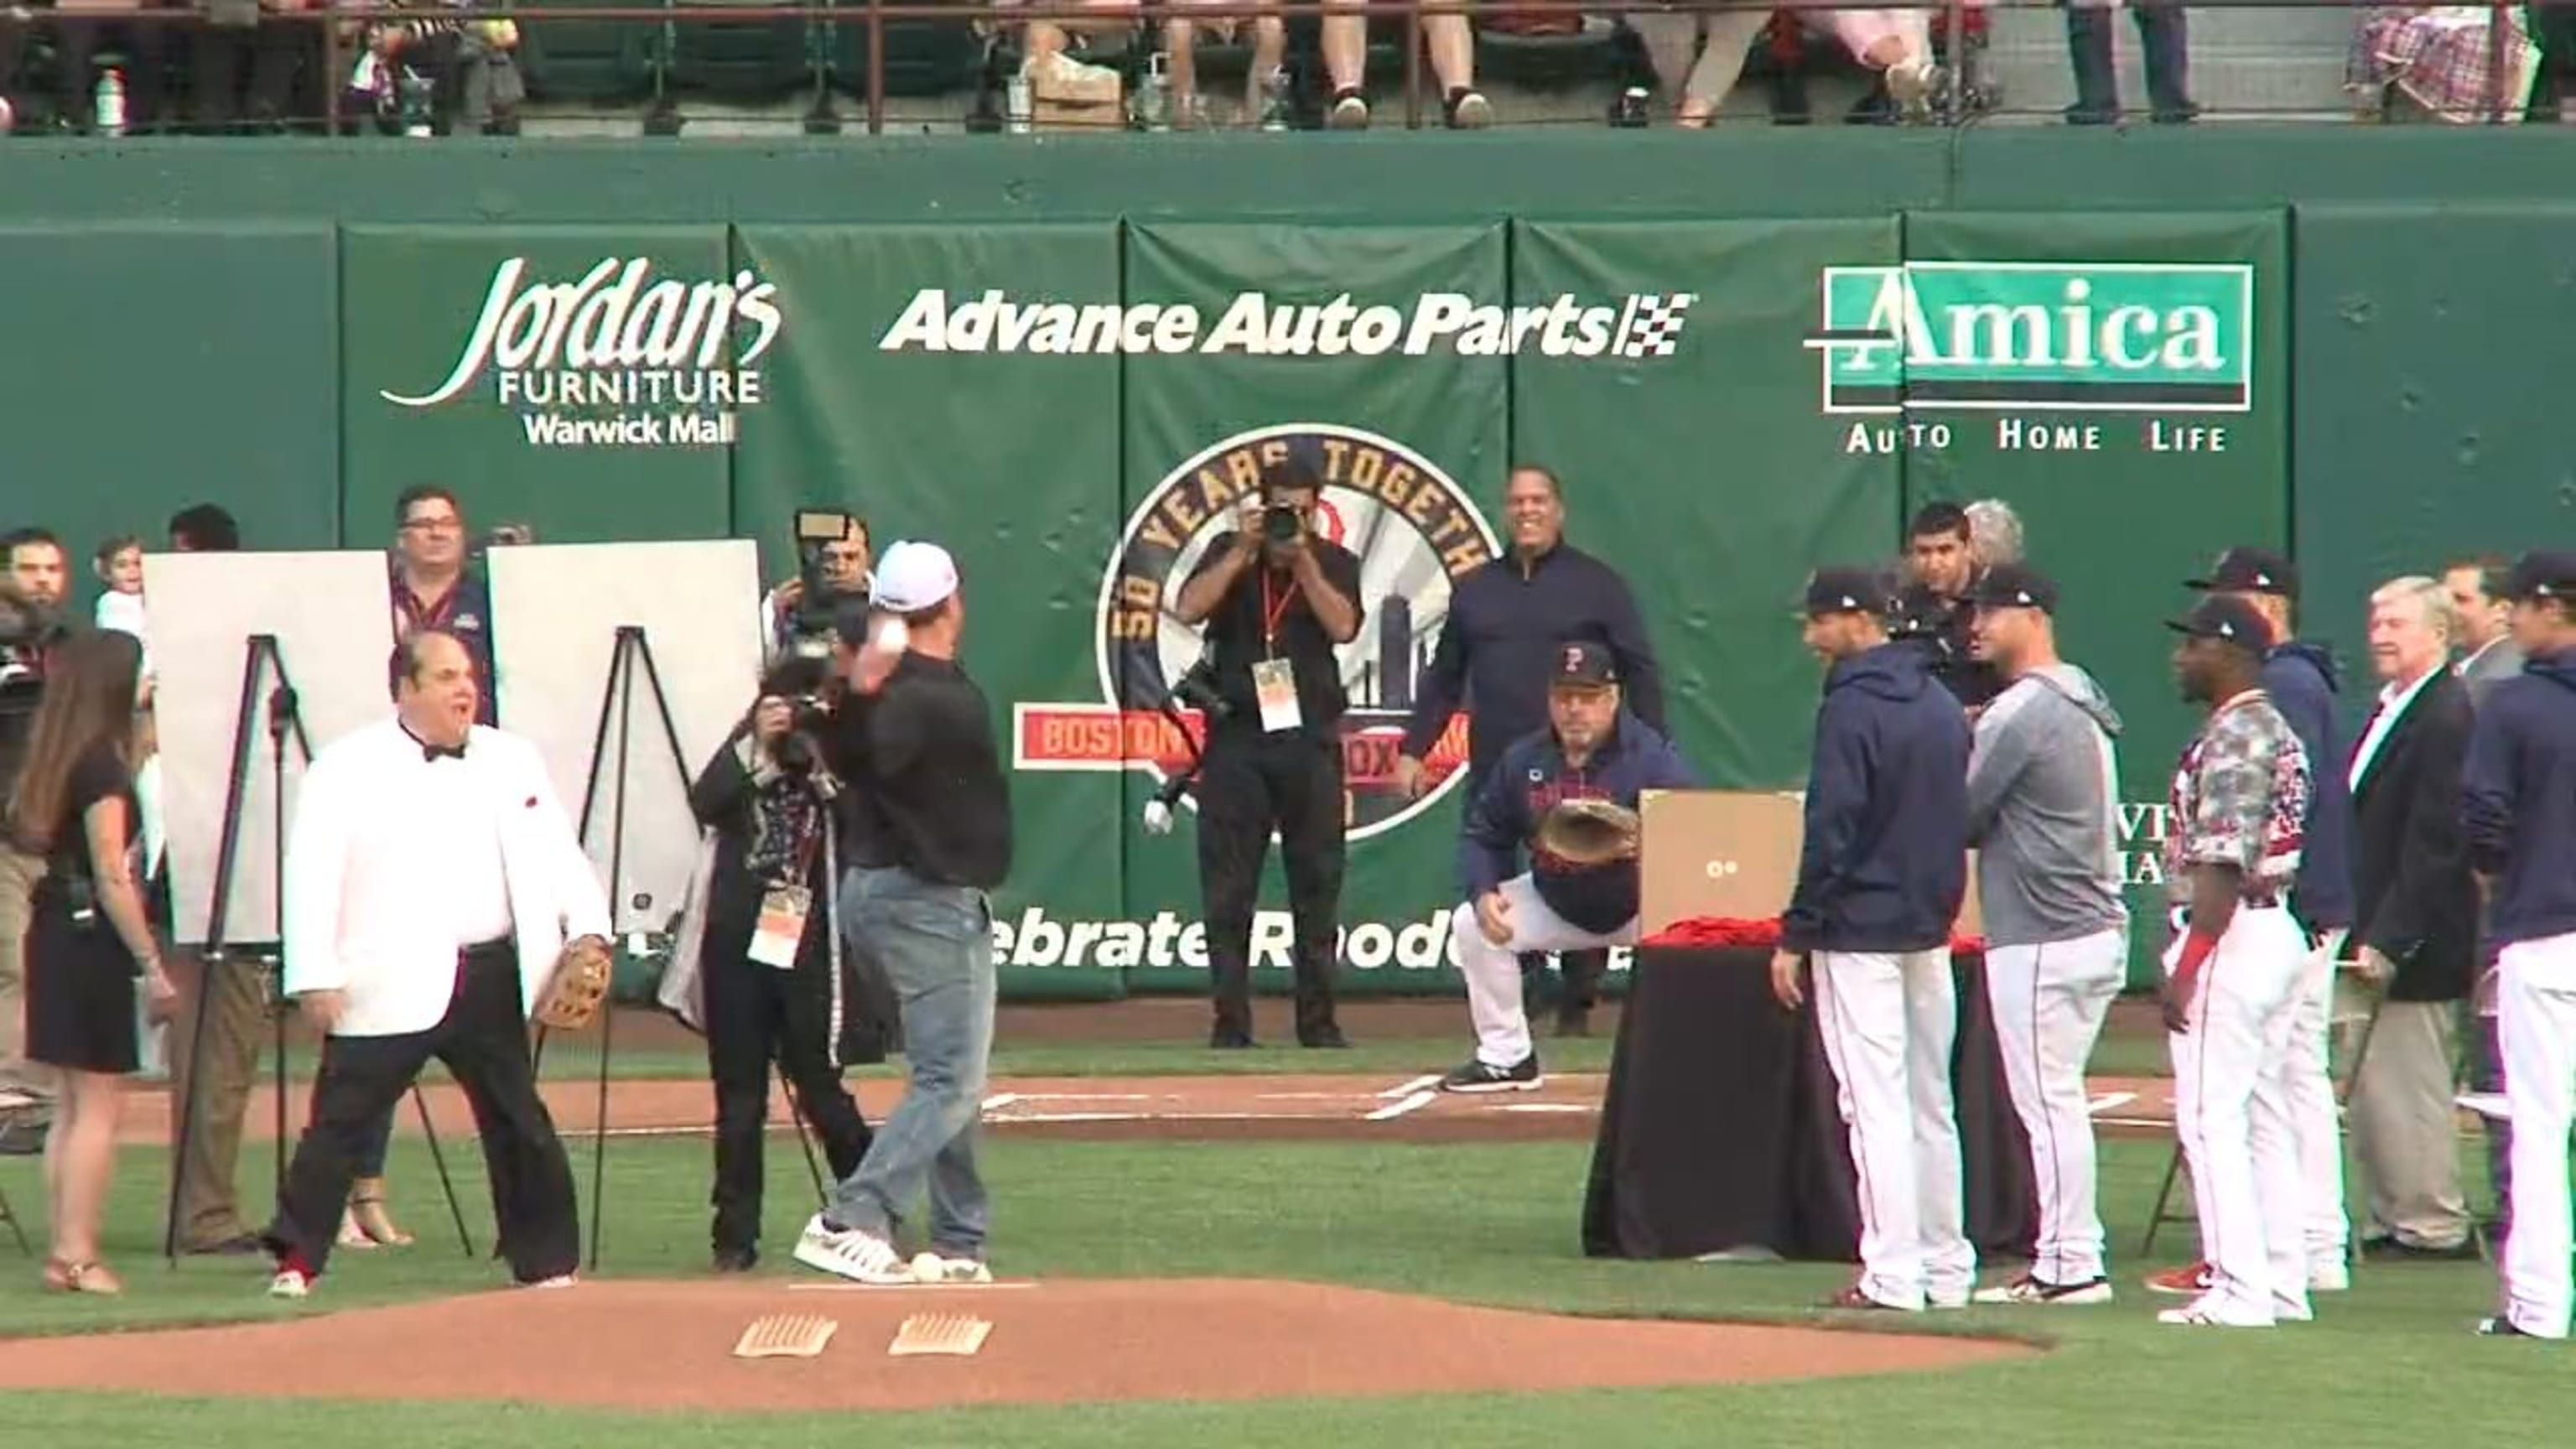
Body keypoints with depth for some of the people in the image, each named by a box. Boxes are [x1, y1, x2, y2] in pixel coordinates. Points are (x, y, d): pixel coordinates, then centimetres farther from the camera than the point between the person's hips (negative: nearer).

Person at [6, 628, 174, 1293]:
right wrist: (152, 965, -17)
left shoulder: (57, 757, 9)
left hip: (54, 930, 9)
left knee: (74, 1104, 12)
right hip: (93, 939, -9)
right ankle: (79, 1257, -6)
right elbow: (112, 878, -18)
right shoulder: (102, 763, -15)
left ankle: (65, 1253, 12)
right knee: (99, 1105, -5)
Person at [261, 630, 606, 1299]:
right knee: (341, 1119, -5)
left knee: (519, 1120, 10)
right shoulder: (349, 767, -2)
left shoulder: (512, 761, 13)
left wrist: (588, 927, -4)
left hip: (490, 979, 4)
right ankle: (297, 1257, 2)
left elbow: (557, 852, 13)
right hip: (391, 985, -4)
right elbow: (312, 872, -6)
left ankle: (547, 1261, 20)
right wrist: (315, 975, -13)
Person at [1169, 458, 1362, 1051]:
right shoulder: (1228, 554, 6)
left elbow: (1342, 626, -10)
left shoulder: (1334, 563, 7)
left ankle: (1318, 1019, 6)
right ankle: (1230, 1020, 0)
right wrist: (1245, 551, -13)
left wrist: (1303, 559, -14)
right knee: (1228, 890, -3)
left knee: (1317, 886, 1)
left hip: (1310, 740, 0)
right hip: (1237, 736, 0)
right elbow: (1189, 609, -10)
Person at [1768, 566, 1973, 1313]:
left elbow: (1830, 832, -18)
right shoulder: (1942, 704, 12)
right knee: (1931, 1104, 13)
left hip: (1862, 929, -8)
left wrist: (1795, 936, -15)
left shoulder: (1852, 707, -15)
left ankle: (1892, 1274, -10)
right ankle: (1946, 1269, 15)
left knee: (1877, 1104, -7)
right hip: (1932, 929, 8)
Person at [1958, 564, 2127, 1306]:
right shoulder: (2086, 707, 15)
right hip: (2100, 930, 9)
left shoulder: (2020, 711, -15)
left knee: (2047, 1103, -5)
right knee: (2059, 1100, 15)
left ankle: (2069, 1265, -4)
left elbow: (1962, 817, -13)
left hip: (2041, 941, -9)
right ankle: (2068, 1255, 17)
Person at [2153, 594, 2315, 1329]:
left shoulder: (2232, 737, -15)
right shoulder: (2278, 732, 16)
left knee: (2211, 1117, -9)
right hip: (2280, 931, 10)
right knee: (2265, 1119, 12)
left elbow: (2225, 863, -21)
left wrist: (2187, 964, -21)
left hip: (2232, 936, -10)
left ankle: (2239, 1290, -13)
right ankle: (2282, 1284, 13)